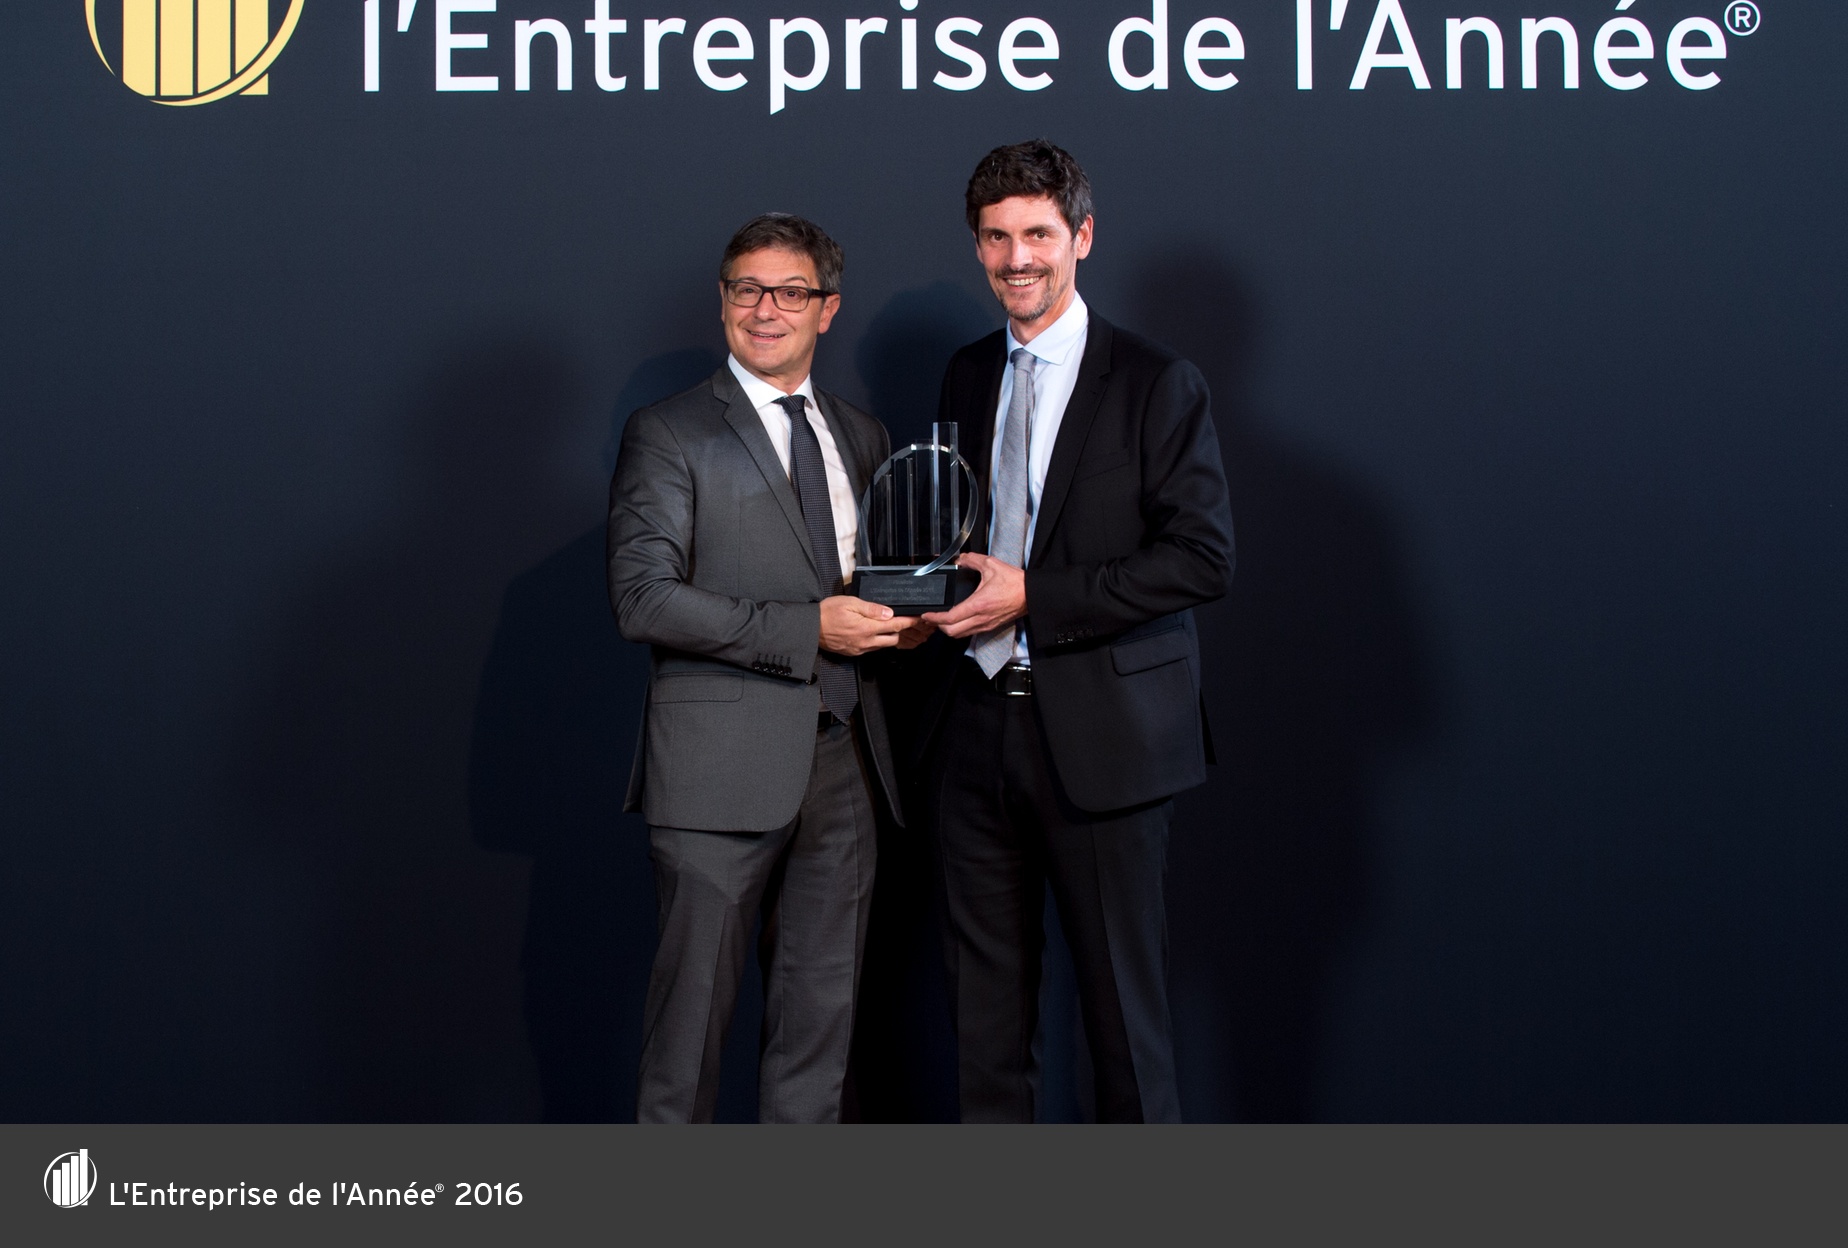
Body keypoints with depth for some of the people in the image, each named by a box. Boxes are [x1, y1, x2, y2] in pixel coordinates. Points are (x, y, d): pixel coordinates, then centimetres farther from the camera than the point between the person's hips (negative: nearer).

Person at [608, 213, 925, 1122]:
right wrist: (808, 629, -17)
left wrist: (898, 619, 2)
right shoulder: (668, 434, -1)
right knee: (694, 1002, -1)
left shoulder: (861, 437, 18)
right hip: (721, 769, -5)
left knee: (822, 1006, 10)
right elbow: (641, 598, -12)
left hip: (840, 763, 6)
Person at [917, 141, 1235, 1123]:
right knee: (985, 999, 11)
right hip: (978, 726, 5)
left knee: (1123, 996, 3)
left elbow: (1203, 556, -13)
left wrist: (1032, 596, -17)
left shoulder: (1155, 382, -5)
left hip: (1101, 736, -5)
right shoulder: (967, 376, 13)